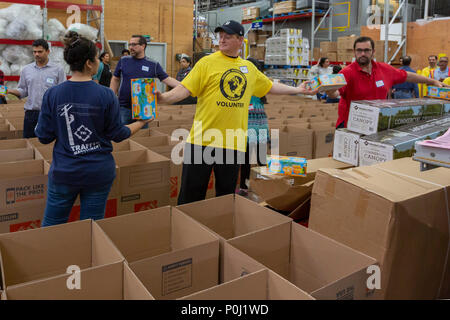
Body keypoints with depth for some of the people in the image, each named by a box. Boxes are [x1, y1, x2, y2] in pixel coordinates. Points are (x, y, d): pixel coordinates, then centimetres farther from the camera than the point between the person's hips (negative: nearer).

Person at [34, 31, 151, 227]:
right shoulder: (106, 95, -12)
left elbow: (44, 137, -3)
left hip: (64, 172, 1)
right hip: (99, 173, -1)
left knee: (51, 226, 17)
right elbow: (117, 135, -3)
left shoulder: (52, 95, -8)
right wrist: (141, 123, 13)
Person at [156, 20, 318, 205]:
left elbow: (270, 87, 26)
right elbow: (185, 89, -10)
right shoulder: (207, 62, -1)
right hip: (203, 140, -3)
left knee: (227, 194, 13)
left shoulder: (249, 67, 13)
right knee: (191, 195, 3)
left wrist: (298, 90, 28)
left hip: (233, 142, 4)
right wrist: (163, 98, -27)